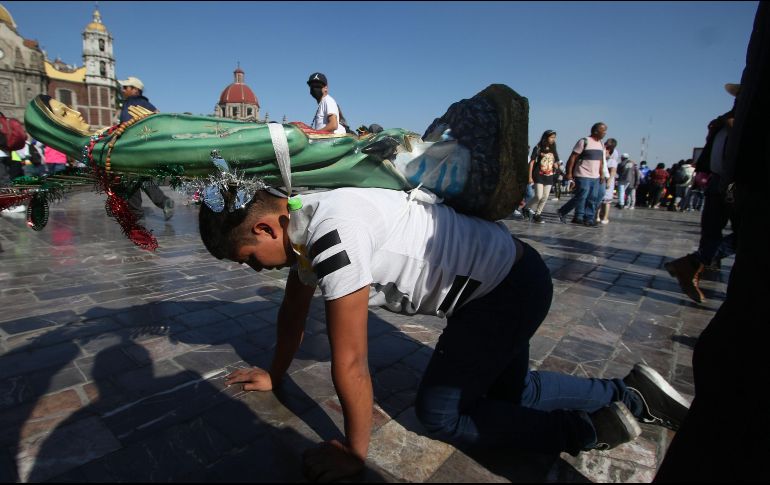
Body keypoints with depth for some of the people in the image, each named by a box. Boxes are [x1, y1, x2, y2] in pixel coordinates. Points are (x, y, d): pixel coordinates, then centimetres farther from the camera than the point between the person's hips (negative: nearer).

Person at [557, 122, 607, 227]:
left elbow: (601, 160, 23)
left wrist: (602, 174, 17)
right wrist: (569, 172, -15)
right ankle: (562, 212, 5)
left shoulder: (601, 144, 17)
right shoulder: (584, 142, -8)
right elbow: (573, 157, -10)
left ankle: (589, 219, 13)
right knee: (581, 197, -10)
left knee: (592, 199, 6)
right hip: (583, 176, -8)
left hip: (595, 177, 8)